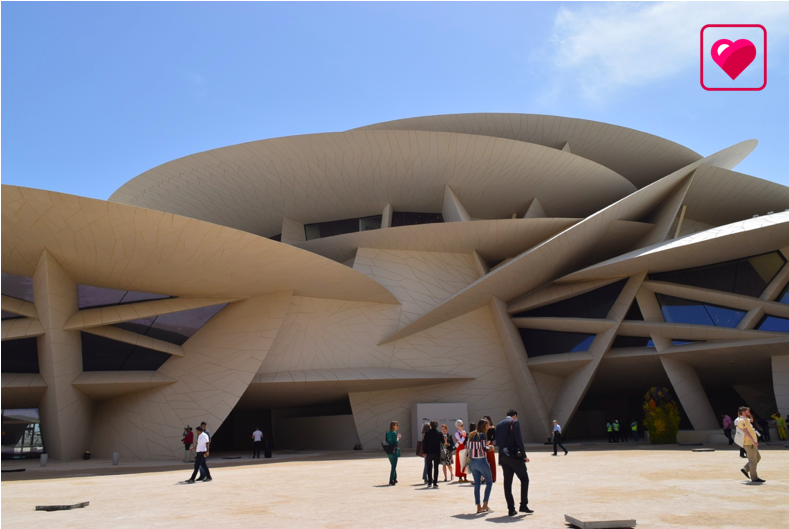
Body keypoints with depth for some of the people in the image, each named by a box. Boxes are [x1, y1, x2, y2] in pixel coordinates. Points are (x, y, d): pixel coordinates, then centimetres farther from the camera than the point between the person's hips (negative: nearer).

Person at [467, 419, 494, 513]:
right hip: (482, 461, -6)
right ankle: (485, 504, 3)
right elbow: (484, 448, -18)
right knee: (489, 482, 9)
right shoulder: (482, 435, -11)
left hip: (473, 462, 6)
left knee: (477, 484, 10)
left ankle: (478, 507, 9)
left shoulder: (471, 435, 9)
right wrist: (490, 448, 2)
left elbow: (469, 448, 11)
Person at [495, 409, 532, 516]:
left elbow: (497, 441, 10)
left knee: (507, 483, 7)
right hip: (514, 456, -6)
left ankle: (511, 509, 7)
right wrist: (524, 455, -9)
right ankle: (523, 505, 2)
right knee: (524, 479, 8)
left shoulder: (499, 425, 13)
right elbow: (518, 439, -13)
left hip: (503, 457, 6)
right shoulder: (514, 422, -5)